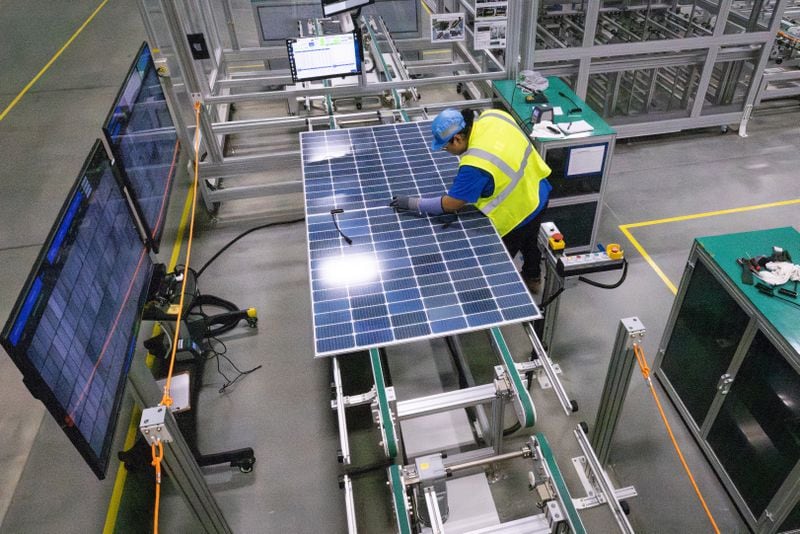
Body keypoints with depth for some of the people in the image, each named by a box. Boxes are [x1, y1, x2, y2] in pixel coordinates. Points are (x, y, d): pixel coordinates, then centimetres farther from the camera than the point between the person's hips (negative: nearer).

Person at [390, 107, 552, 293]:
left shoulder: (475, 165, -35)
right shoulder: (493, 116, -13)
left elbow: (450, 204, -26)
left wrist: (413, 203, -17)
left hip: (517, 213, -9)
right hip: (538, 192, 9)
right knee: (529, 242, 34)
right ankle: (533, 278, 59)